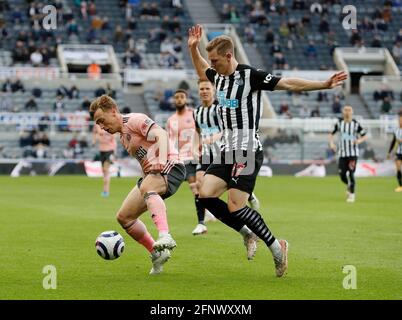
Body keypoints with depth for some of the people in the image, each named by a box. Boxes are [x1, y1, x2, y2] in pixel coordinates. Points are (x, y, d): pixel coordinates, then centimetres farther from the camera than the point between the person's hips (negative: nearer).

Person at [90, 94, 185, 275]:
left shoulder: (135, 120, -6)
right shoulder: (122, 136, 22)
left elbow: (160, 134, -21)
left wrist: (162, 160, -38)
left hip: (170, 167, -10)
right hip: (151, 174, 10)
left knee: (146, 188, -41)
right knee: (123, 217, 5)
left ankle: (165, 237, -61)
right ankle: (157, 255, 13)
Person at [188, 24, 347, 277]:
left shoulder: (250, 75, -11)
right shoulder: (219, 77, 12)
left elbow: (288, 84, -13)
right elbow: (202, 71, 37)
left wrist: (324, 85, -20)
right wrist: (193, 48, 25)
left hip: (247, 152, -8)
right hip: (227, 152, 8)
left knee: (235, 207, -15)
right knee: (206, 195, -6)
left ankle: (277, 247, 0)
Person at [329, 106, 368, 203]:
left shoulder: (355, 124, -6)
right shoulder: (339, 123, 1)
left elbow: (365, 136, 0)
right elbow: (331, 134, 13)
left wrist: (359, 141, -21)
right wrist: (331, 143, -5)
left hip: (353, 153, -3)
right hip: (342, 153, 3)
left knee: (351, 174, -12)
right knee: (342, 175, 2)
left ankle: (352, 194, 1)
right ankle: (349, 186, 34)